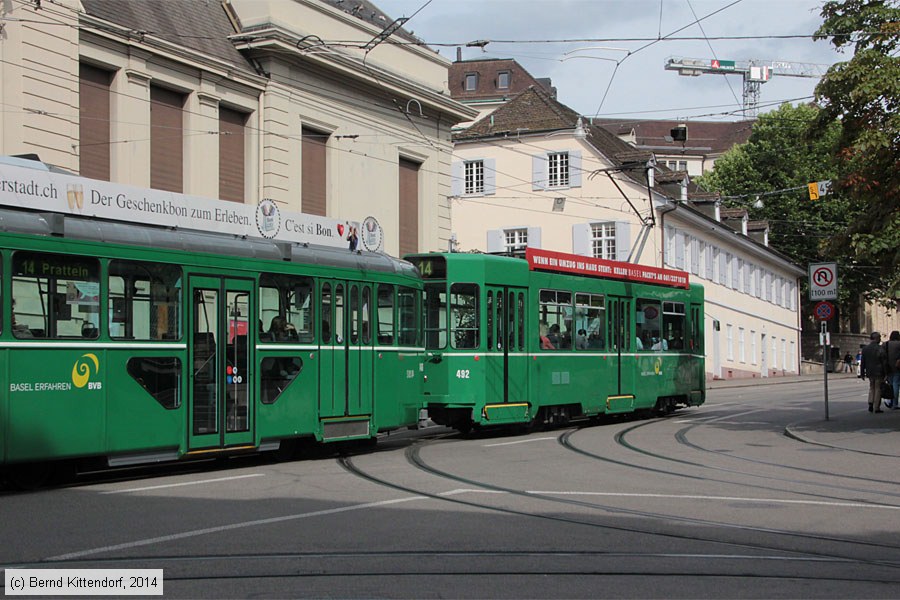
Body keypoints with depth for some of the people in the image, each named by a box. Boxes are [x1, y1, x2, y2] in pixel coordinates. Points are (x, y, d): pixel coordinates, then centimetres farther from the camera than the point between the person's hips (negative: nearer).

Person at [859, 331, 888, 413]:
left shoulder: (865, 349, 4)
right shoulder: (880, 348, -13)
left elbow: (862, 363, 8)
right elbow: (884, 362, -13)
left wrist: (862, 373, 13)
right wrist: (886, 373, -8)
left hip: (870, 373, 5)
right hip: (879, 373, -5)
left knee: (871, 388, 19)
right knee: (878, 389, 3)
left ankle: (870, 403, 4)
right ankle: (876, 408, 3)